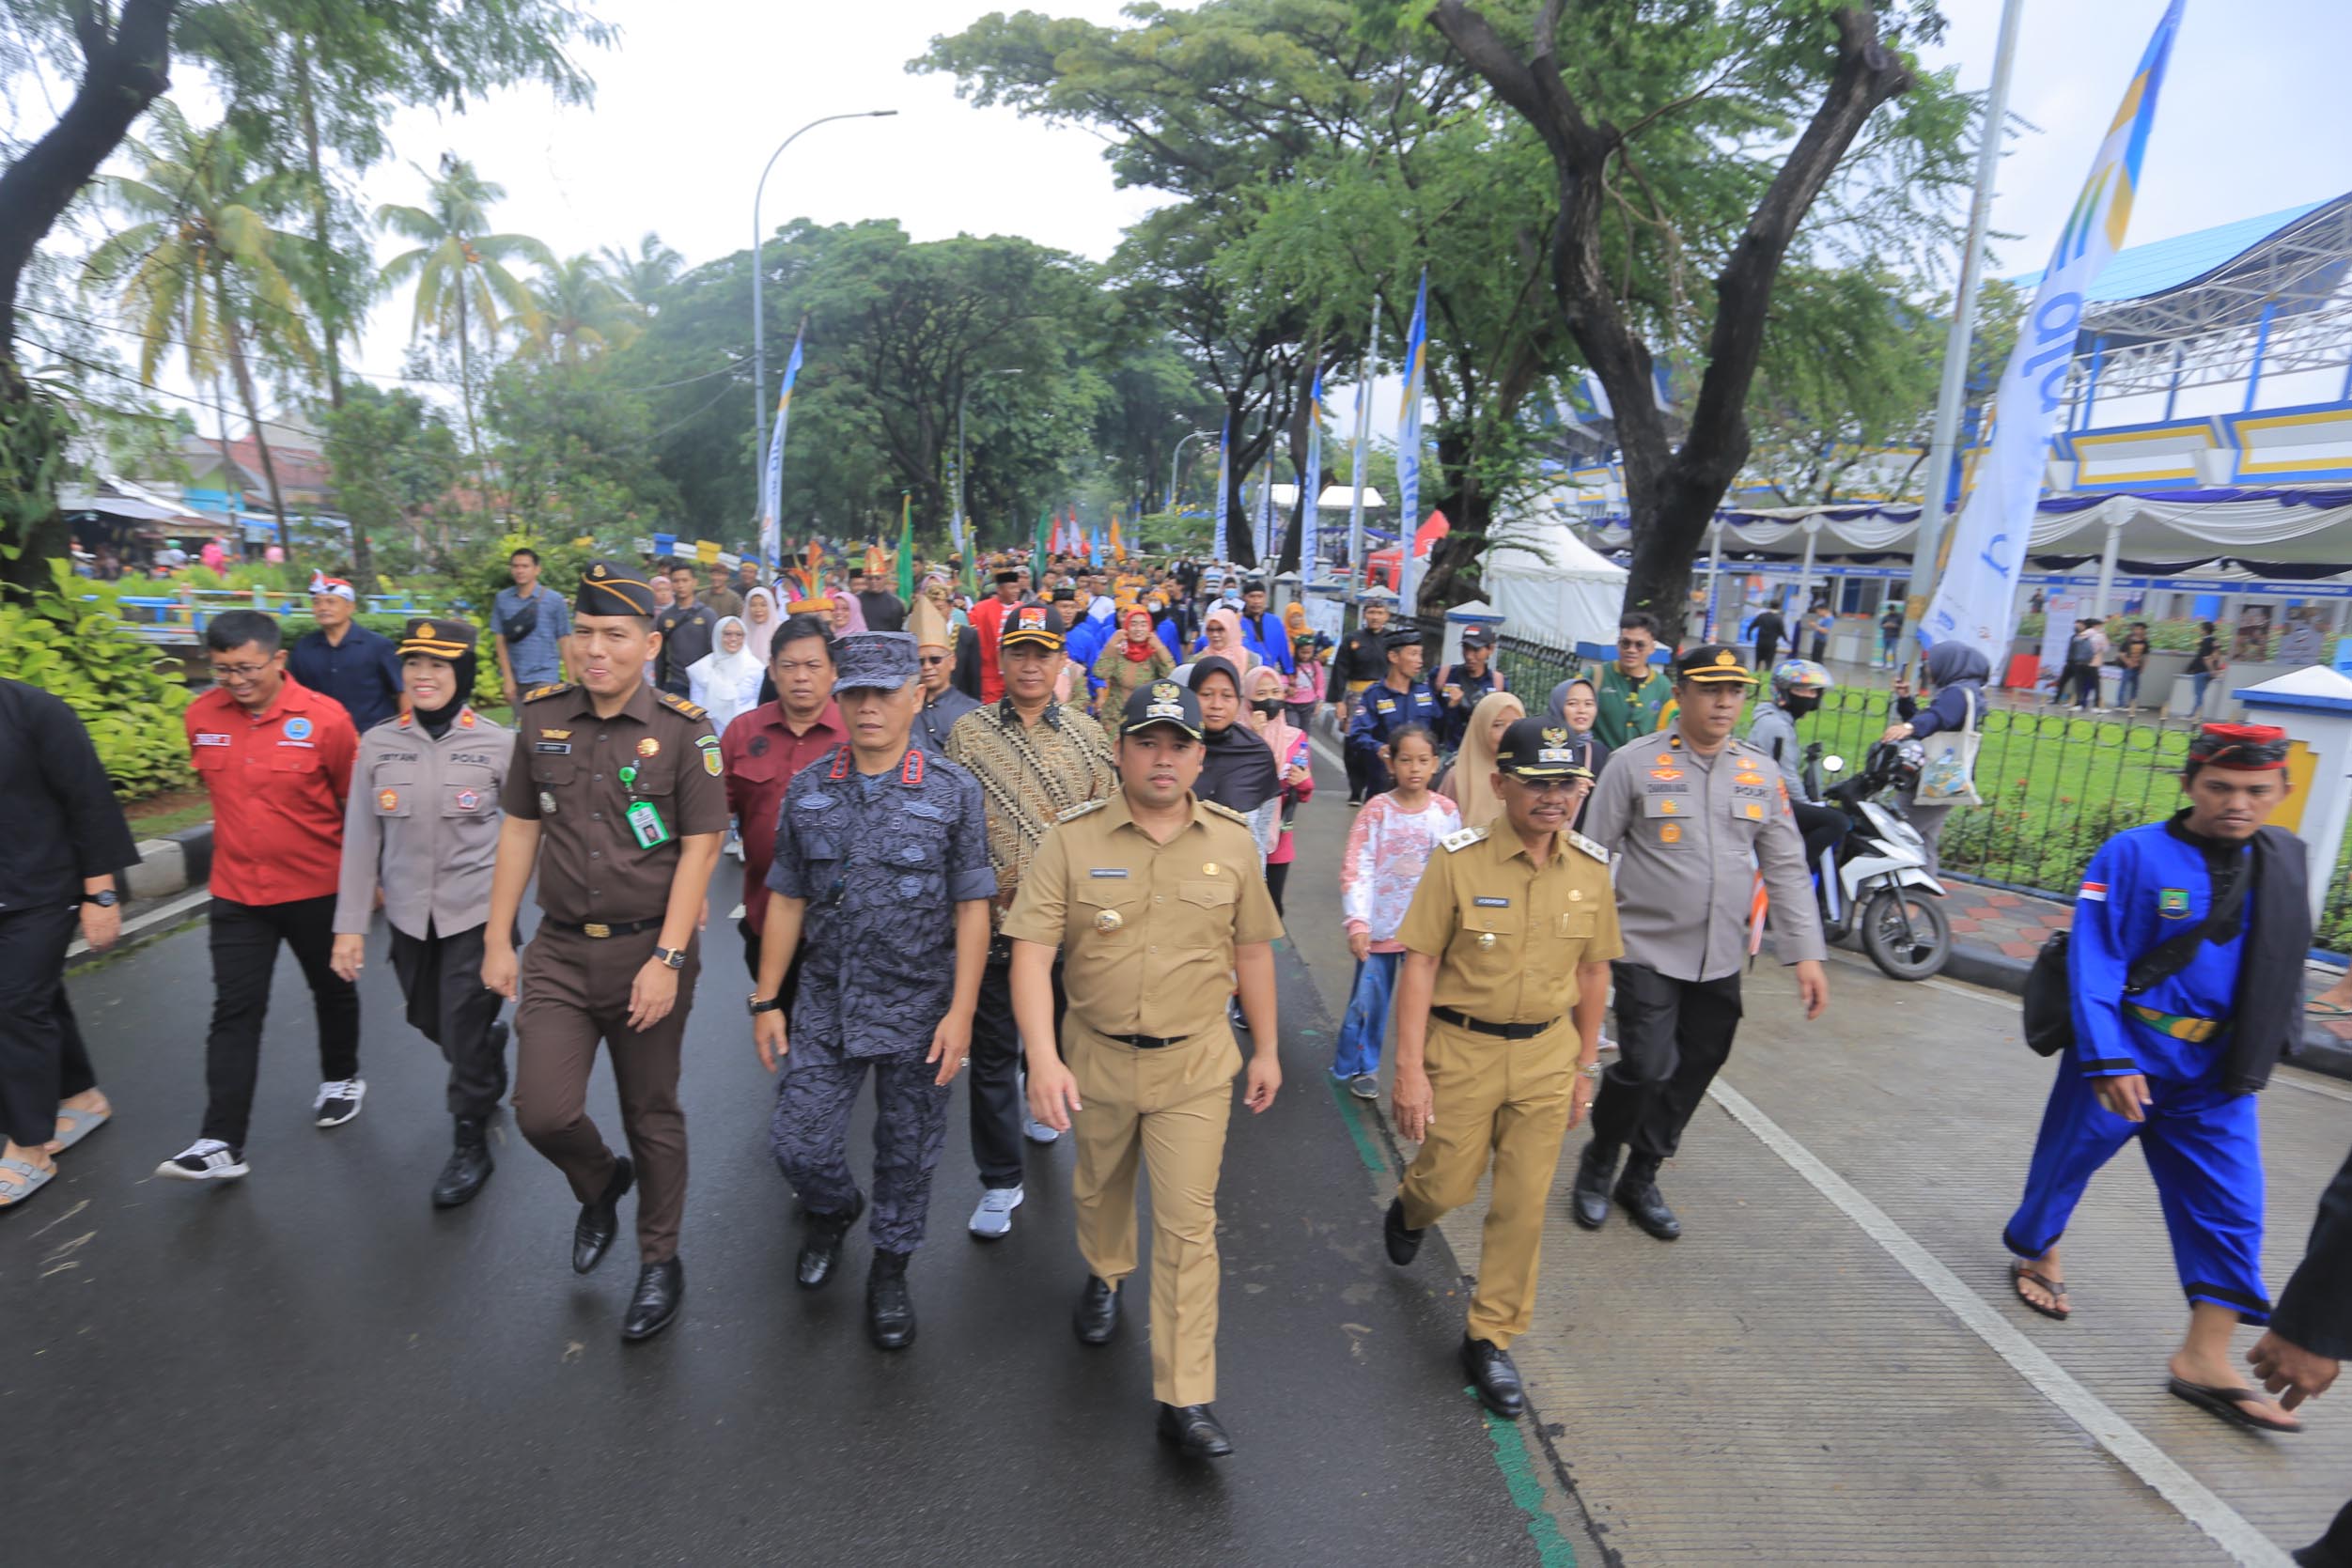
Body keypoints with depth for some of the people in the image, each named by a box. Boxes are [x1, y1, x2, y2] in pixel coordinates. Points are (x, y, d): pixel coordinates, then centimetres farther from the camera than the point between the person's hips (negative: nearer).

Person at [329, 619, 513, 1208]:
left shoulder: (498, 744, -9)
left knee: (464, 1032, 2)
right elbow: (361, 839, 1)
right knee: (429, 1021, 18)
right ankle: (491, 1048, 51)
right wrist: (350, 925, 0)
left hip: (477, 911, -3)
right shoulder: (378, 744, -2)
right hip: (409, 913, 4)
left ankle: (471, 1143, 23)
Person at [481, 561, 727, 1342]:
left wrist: (667, 959, -16)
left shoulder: (682, 730, -10)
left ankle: (660, 1262, 31)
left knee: (653, 1117, 10)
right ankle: (599, 1183, 32)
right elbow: (520, 829, 9)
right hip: (559, 952, 3)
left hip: (649, 952, -3)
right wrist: (498, 940, 7)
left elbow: (700, 847, -12)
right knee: (543, 1111, -4)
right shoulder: (542, 718, 2)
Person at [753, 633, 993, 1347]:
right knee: (797, 1142, 7)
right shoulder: (808, 790, 2)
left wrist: (960, 1011, -12)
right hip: (826, 1002, 3)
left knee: (908, 1154, 11)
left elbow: (972, 907, -8)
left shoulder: (954, 791, -7)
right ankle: (833, 1210, 42)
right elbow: (786, 900, 6)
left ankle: (889, 1269, 37)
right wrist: (766, 1000, 5)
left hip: (919, 1007, -2)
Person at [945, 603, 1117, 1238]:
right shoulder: (967, 733, 0)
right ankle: (1000, 1182, 20)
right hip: (992, 920, -1)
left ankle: (1040, 1103, 51)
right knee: (992, 1052, 6)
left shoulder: (1088, 736, 3)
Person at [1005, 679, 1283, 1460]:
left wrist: (1265, 1049, 8)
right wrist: (1043, 1058, -26)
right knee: (1099, 1189, 24)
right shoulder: (1072, 840, -11)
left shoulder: (1230, 841, -4)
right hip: (1095, 1056, 1)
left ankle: (1185, 1400, 15)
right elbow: (1031, 953, -16)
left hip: (1195, 1062, 0)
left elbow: (1252, 949, 5)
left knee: (1188, 1224, 1)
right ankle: (1104, 1276, 57)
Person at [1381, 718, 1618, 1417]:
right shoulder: (1460, 859, -14)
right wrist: (1409, 1067, -15)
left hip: (1547, 1053, 3)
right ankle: (1409, 1207, 48)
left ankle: (1491, 1338, 28)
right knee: (1450, 1182, 10)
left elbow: (1592, 971, 8)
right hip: (1462, 1048, -3)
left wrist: (1585, 1066, 11)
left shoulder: (1590, 868, -2)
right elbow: (1420, 963, -13)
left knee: (1523, 1203, 9)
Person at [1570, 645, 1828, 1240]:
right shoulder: (1634, 765, -7)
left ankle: (1641, 1178, 32)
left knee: (1692, 1076, 11)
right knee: (1646, 1068, -10)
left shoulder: (1761, 774, 6)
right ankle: (1598, 1164, 18)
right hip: (1648, 951, -4)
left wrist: (1806, 952, 3)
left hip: (1721, 962, 5)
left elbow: (1785, 869, 8)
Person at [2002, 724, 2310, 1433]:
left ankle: (2204, 1361, 12)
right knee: (2067, 1162, 12)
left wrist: (2266, 1049, 13)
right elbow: (2093, 964, -18)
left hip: (2217, 1071, 5)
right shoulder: (2133, 856, -16)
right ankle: (2035, 1253, 39)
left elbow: (2282, 970, 13)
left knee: (2231, 1208, 3)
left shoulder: (2284, 862, 2)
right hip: (2126, 1054, -5)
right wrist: (2107, 1059, -23)